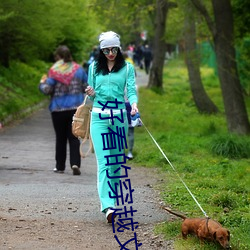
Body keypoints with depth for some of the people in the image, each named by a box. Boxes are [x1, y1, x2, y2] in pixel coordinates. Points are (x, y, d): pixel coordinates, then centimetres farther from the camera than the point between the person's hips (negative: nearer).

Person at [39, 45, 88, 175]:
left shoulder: (54, 71, -9)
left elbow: (47, 90, -12)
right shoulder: (78, 69, 2)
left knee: (60, 138, 10)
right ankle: (75, 163, -14)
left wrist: (42, 83, 9)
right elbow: (87, 87, 6)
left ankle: (60, 166, 16)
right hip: (76, 108, 2)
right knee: (74, 137, 4)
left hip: (58, 109, -2)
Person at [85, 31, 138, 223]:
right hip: (99, 116, 0)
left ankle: (113, 199, 21)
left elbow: (131, 90, -3)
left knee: (117, 160, 6)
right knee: (104, 161, -12)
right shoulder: (94, 68, 11)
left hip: (119, 116, 0)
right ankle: (108, 206, -23)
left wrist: (134, 104, -24)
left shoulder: (127, 68, 7)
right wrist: (91, 94, -7)